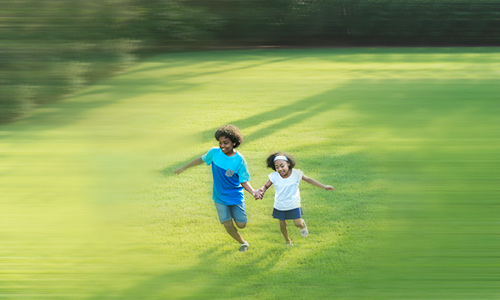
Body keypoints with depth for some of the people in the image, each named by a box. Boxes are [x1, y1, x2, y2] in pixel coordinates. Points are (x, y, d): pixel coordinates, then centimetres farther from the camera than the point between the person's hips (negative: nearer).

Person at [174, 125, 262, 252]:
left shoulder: (239, 160, -19)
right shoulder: (214, 152, -13)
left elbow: (244, 181, -13)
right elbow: (202, 159, 7)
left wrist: (253, 191, -32)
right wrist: (184, 168, 16)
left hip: (236, 196, -1)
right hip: (220, 197, 1)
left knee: (241, 225, 2)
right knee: (228, 225, -5)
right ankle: (242, 242, 24)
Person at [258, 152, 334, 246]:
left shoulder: (296, 174, -17)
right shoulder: (274, 177, -16)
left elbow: (308, 179, -3)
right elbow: (266, 186, -5)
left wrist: (324, 186, 0)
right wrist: (261, 191, -30)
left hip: (293, 205, -1)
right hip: (280, 206, 1)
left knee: (298, 223, -7)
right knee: (282, 225, 13)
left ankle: (303, 224, 31)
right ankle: (287, 240, 42)